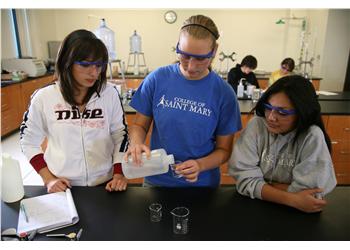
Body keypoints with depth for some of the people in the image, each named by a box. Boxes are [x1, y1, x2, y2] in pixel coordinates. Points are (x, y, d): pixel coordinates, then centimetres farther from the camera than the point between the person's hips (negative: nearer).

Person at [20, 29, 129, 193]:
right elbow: (28, 141, 0)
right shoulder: (43, 98, -10)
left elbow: (120, 135, -2)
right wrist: (48, 179, -7)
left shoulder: (110, 93, -11)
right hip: (62, 187, 0)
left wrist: (119, 174, -10)